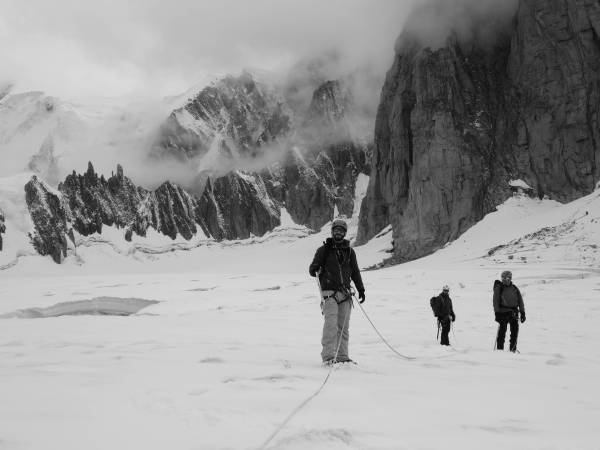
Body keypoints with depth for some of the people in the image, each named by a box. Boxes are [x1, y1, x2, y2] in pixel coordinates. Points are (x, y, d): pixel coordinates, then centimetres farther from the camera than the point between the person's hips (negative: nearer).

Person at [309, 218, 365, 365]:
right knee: (331, 324, -14)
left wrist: (361, 289, 21)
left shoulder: (349, 251, 15)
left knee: (343, 326, 4)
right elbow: (312, 270, 2)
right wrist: (316, 270, -21)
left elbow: (355, 272, 24)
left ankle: (342, 356, 9)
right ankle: (328, 356, -15)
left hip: (345, 293, 4)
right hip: (329, 292, -4)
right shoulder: (324, 250, 3)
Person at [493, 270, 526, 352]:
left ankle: (513, 349, 11)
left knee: (515, 331, 2)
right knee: (502, 331, -4)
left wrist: (522, 313, 8)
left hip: (513, 312, 4)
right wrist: (497, 313, -10)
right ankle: (500, 349, 2)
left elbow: (520, 301, 14)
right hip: (503, 312, -4)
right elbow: (496, 301, -3)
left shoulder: (515, 288, 13)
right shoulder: (498, 288, 1)